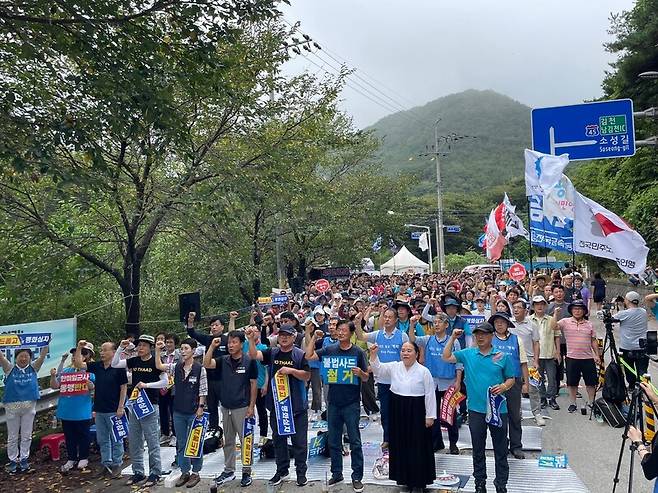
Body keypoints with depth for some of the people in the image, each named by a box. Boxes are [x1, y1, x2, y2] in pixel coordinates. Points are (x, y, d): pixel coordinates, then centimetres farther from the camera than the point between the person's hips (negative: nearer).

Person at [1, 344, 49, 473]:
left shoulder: (33, 368, 1)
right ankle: (13, 460, 23)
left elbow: (43, 355, -9)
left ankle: (24, 459, 22)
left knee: (26, 435, 10)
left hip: (29, 406, 1)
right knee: (12, 436, 11)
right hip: (12, 406, -1)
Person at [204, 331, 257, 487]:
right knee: (228, 441, 14)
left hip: (242, 407, -4)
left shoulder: (249, 361, -8)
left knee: (245, 440, 3)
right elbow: (206, 364, -11)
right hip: (225, 407, 5)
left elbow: (254, 384, -5)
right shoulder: (223, 360, 3)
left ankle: (247, 472, 14)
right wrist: (212, 346, -16)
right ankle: (229, 471, 26)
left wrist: (252, 406, -8)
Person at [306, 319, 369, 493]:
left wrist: (360, 373, -22)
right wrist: (314, 337, -5)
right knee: (333, 441, 13)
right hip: (333, 402, 3)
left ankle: (357, 477, 12)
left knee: (355, 441, 1)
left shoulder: (358, 352, -3)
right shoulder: (329, 350, 2)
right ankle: (336, 473, 27)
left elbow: (366, 378, -1)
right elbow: (309, 356, -3)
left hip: (351, 403, -3)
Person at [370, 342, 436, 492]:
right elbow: (378, 368, -8)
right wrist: (373, 354, -26)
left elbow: (430, 395, -5)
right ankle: (405, 478, 28)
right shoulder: (394, 367, 1)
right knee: (401, 444, 12)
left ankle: (420, 479, 21)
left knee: (418, 446, 4)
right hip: (398, 411, 4)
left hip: (417, 412, -3)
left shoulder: (424, 371, -8)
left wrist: (430, 416, -6)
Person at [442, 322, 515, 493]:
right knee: (478, 449, 13)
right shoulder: (467, 354, 2)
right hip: (476, 410, 1)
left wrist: (504, 386, -15)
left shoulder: (502, 356, -1)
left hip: (498, 409, -1)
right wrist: (453, 338, -6)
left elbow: (511, 378, 6)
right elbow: (446, 357, 0)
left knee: (500, 449, 9)